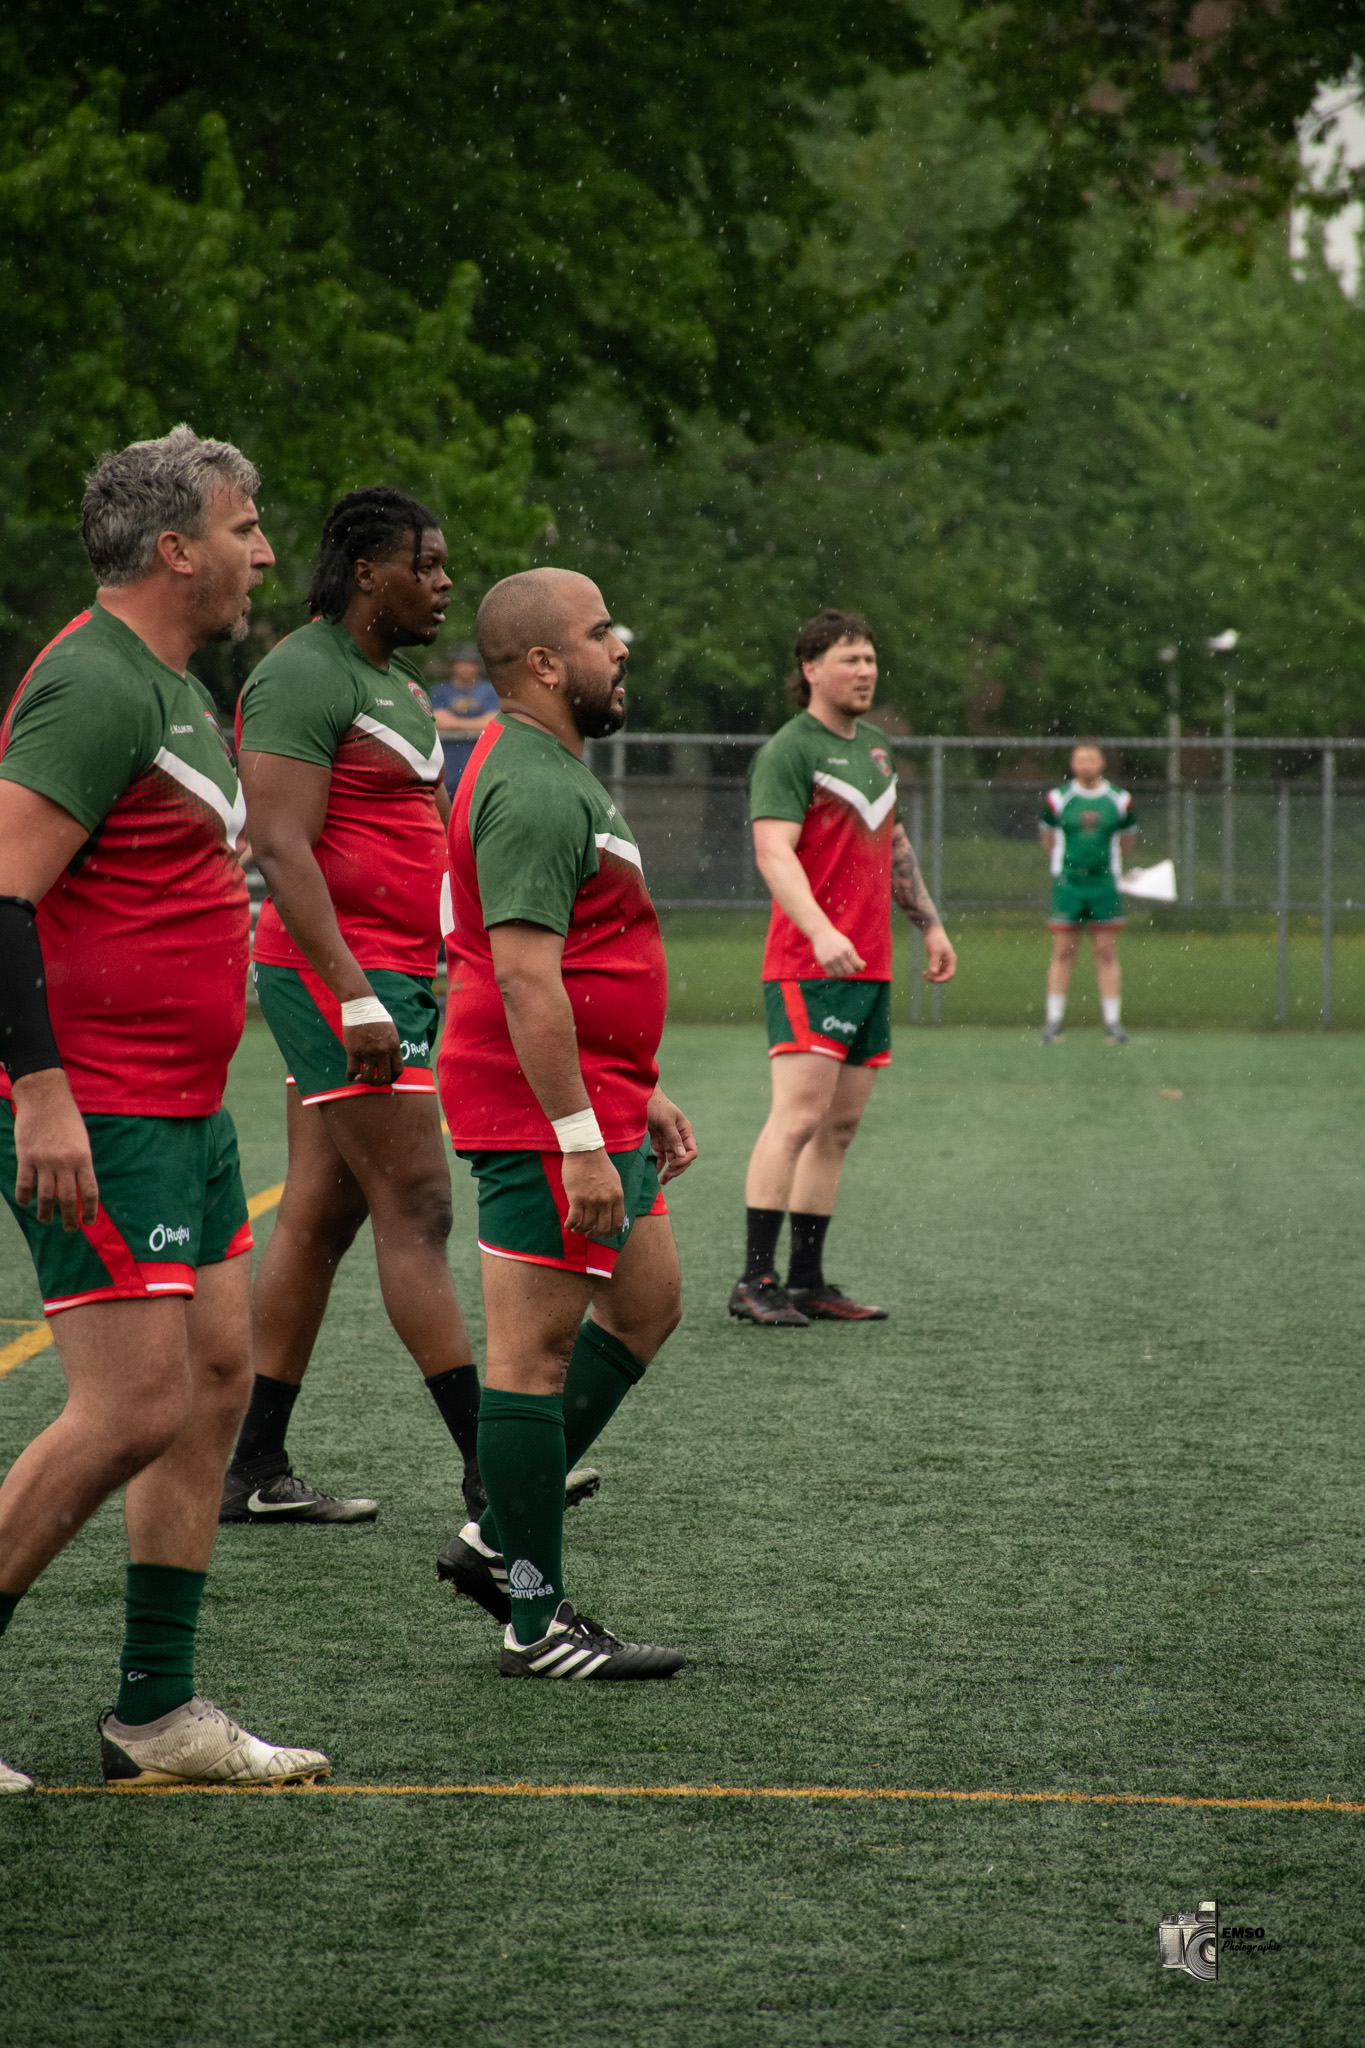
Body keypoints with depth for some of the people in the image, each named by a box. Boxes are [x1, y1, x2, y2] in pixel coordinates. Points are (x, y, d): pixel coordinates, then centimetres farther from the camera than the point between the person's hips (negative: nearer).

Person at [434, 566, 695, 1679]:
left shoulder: (554, 774, 17)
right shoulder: (531, 793, -18)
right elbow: (526, 977, -25)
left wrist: (641, 1094, 26)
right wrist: (580, 1140, -26)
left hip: (599, 1106, 11)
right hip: (547, 1119, -11)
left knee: (646, 1307, 18)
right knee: (537, 1349, -5)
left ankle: (498, 1540, 21)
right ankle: (536, 1620, 0)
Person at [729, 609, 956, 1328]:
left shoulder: (874, 745, 17)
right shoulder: (788, 751, -9)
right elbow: (773, 851, -20)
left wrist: (930, 924, 27)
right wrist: (821, 932, -32)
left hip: (869, 967, 8)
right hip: (808, 967, -8)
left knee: (841, 1126, 8)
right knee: (800, 1114, -15)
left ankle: (807, 1282, 12)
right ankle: (755, 1281, -14)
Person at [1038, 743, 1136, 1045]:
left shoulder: (1119, 800, 4)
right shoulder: (1057, 799, 0)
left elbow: (1126, 840, 18)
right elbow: (1047, 837, 14)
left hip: (1105, 884, 1)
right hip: (1067, 883, -1)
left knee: (1106, 953, 1)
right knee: (1062, 953, -1)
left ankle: (1112, 1023, 3)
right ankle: (1053, 1021, 4)